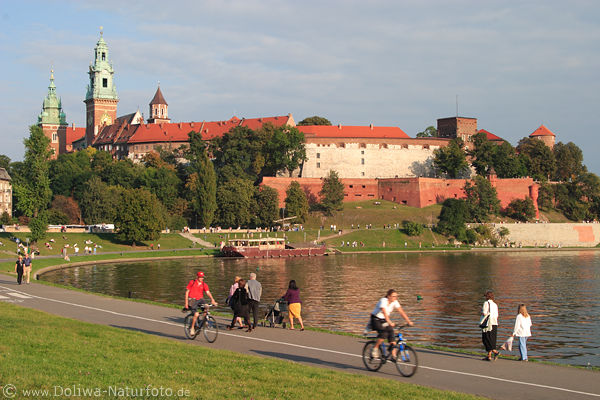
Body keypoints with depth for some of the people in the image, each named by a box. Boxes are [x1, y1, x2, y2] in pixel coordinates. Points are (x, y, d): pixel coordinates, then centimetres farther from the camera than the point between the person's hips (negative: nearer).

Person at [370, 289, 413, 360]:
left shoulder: (395, 302, -7)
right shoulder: (383, 301, -26)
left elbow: (401, 312, -11)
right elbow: (385, 312, -39)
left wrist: (409, 321, -21)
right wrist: (390, 323, -52)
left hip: (384, 320, 6)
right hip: (376, 319, -6)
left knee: (391, 332, -15)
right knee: (384, 333, -29)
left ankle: (394, 355, -14)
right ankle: (375, 350, -12)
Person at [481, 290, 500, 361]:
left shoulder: (486, 303, -9)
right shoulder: (495, 305, 11)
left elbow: (484, 313, -16)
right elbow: (496, 316, 10)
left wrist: (481, 310, 3)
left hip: (487, 324, -7)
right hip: (494, 324, 7)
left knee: (487, 340, -1)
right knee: (492, 340, 10)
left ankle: (495, 351, -16)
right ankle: (489, 356, 11)